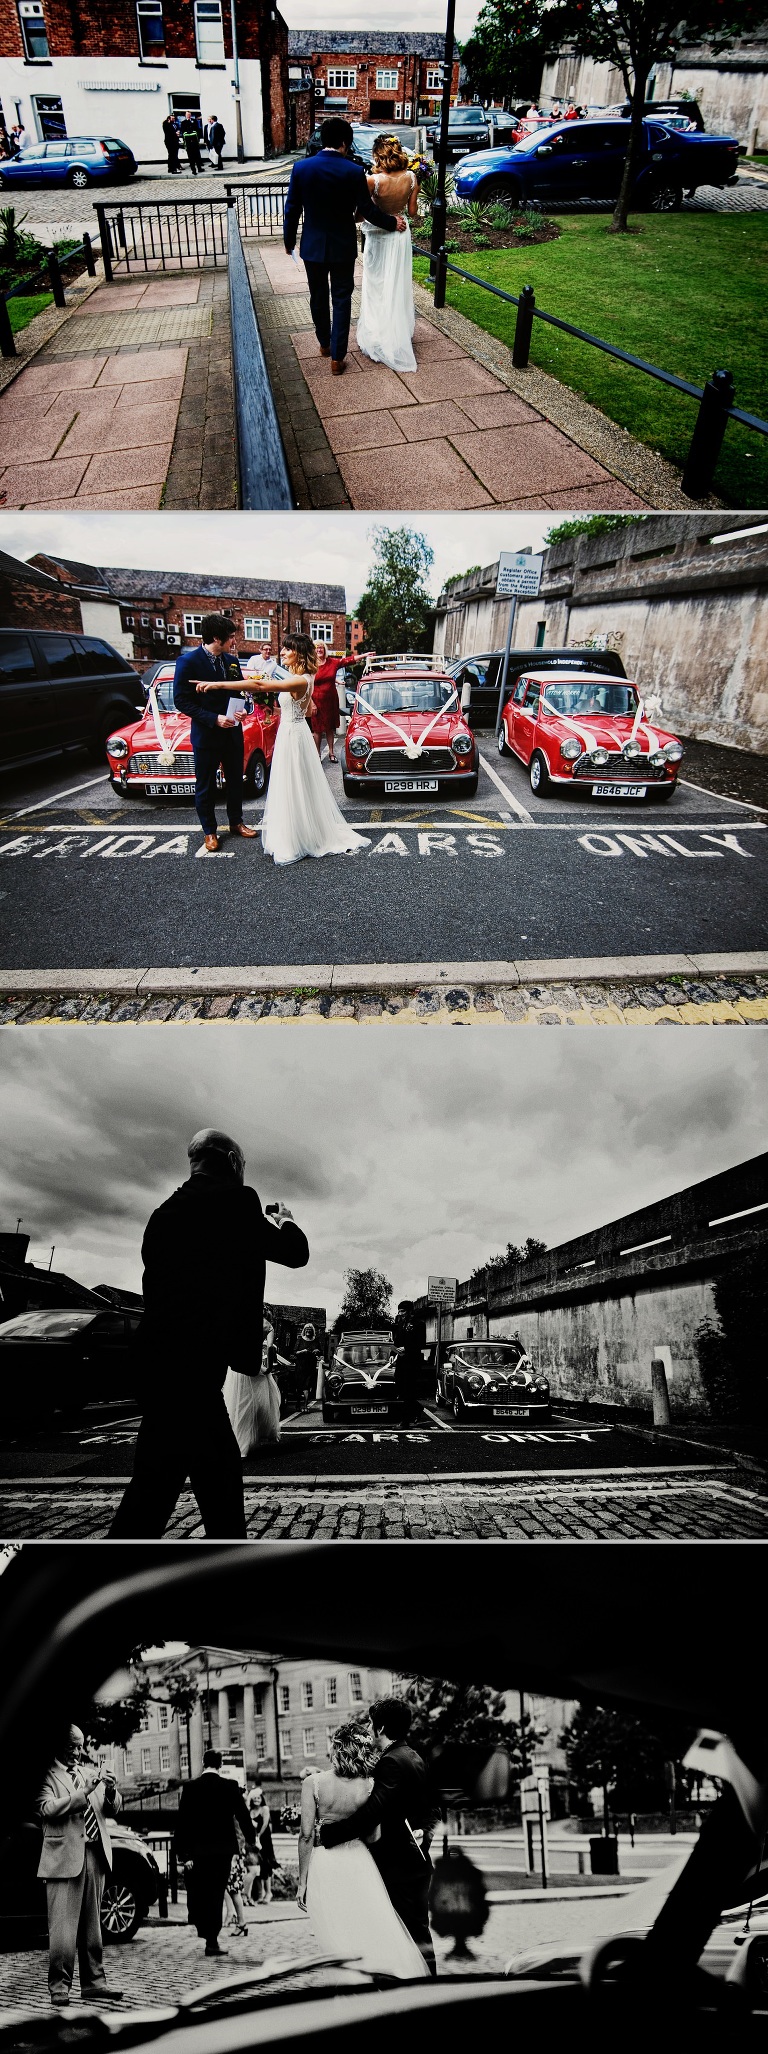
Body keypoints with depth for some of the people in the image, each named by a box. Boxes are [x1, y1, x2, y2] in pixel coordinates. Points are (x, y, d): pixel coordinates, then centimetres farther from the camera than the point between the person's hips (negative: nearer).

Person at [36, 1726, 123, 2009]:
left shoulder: (91, 1772, 15)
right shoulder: (47, 1776, -3)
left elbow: (113, 1811, 15)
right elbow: (47, 1808, -19)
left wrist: (111, 1791, -7)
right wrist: (83, 1792, -25)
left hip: (95, 1855, 6)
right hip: (64, 1857, -6)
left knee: (92, 1925, 11)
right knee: (63, 1927, -6)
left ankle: (93, 1982, 18)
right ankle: (59, 1985, 5)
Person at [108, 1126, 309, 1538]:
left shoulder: (168, 1209, 15)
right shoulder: (236, 1199, -5)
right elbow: (296, 1253, 3)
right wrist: (284, 1220, 23)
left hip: (159, 1357, 8)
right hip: (193, 1362, -8)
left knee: (221, 1474, 17)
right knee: (155, 1487, -6)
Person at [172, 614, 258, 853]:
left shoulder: (232, 660, 2)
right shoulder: (188, 661, -15)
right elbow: (182, 701, -16)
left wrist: (243, 709, -7)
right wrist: (214, 719, -22)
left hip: (233, 732, 5)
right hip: (206, 734, -5)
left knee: (235, 780, 17)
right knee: (206, 786, 7)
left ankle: (236, 822, 33)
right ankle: (209, 831, 20)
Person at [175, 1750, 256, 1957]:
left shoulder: (190, 1787, -5)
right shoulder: (230, 1786, -5)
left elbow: (182, 1821, -9)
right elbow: (243, 1814, 0)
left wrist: (183, 1854, -8)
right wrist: (250, 1839, 16)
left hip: (196, 1849, 0)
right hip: (223, 1849, 0)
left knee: (197, 1891, 18)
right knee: (216, 1893, 8)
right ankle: (212, 1940, 8)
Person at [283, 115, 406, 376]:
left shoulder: (301, 167, -8)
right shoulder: (354, 171, -14)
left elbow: (292, 210, -2)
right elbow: (368, 210, -8)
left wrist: (289, 240, 12)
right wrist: (392, 222, 9)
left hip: (312, 246, 2)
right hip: (343, 247, -2)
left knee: (318, 297, 20)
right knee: (341, 300, 6)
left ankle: (324, 343, 36)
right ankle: (337, 356, 3)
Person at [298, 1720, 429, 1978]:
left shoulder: (313, 1783, -11)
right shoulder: (370, 1785, -8)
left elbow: (306, 1835, -9)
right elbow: (374, 1838, -4)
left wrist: (302, 1882, -1)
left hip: (325, 1868, -1)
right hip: (360, 1863, 1)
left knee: (341, 1944, 11)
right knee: (380, 1939, 6)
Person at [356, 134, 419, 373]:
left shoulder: (374, 180, -23)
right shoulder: (411, 177, -12)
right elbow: (412, 212, -4)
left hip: (378, 237, -4)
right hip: (401, 236, 4)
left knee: (377, 288, 10)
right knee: (400, 287, 18)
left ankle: (376, 340, 16)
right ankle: (401, 335, 29)